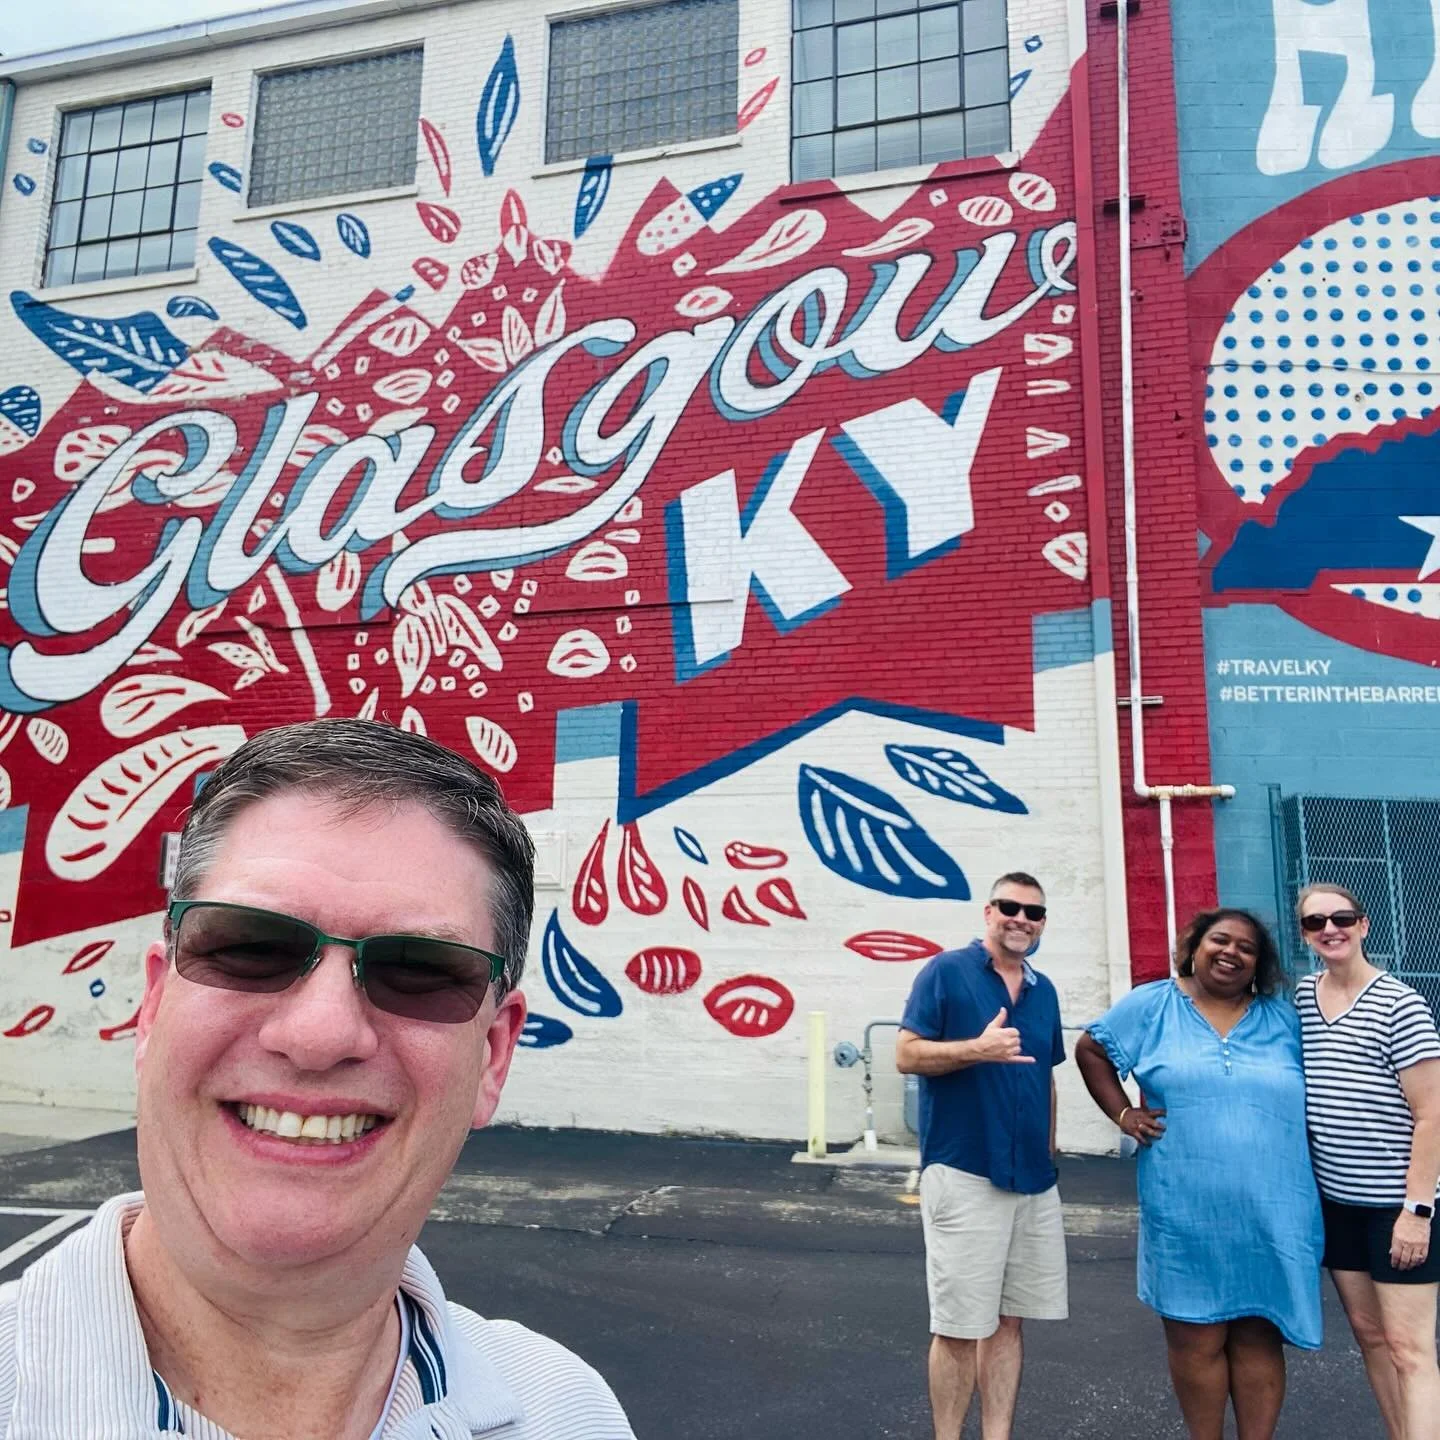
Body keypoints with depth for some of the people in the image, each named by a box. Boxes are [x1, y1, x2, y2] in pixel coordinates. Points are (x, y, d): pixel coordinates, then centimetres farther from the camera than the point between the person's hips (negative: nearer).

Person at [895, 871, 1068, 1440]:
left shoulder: (1044, 991, 12)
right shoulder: (946, 971, -7)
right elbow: (906, 1056, -11)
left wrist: (1049, 1151, 17)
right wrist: (979, 1049, -23)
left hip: (1034, 1179, 6)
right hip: (963, 1174, -6)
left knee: (1008, 1321, 13)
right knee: (958, 1325, 1)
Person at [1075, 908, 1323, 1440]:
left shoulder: (1283, 1018, 6)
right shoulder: (1153, 1004, 0)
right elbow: (1091, 1048, 8)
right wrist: (1124, 1114, 0)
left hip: (1272, 1214, 2)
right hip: (1186, 1214, -1)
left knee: (1258, 1338, 10)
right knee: (1197, 1340, 8)